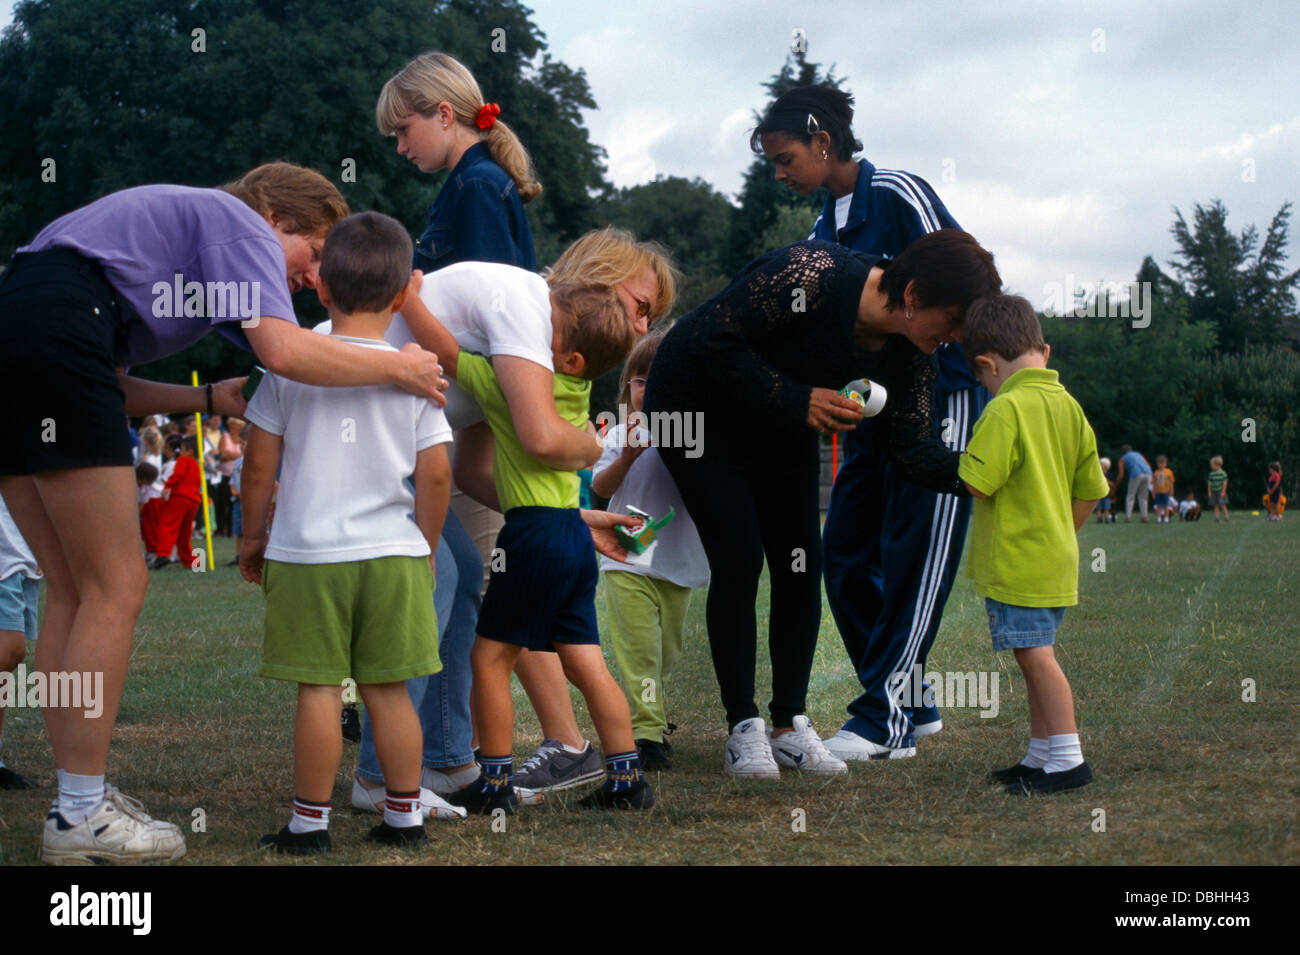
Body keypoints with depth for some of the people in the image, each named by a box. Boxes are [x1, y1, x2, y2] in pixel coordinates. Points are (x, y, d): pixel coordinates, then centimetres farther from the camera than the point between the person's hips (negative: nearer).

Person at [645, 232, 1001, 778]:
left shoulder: (910, 350, -14)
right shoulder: (810, 277, -35)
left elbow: (914, 446, -12)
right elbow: (714, 339, -31)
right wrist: (798, 400, -34)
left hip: (784, 429, 7)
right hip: (698, 407, -6)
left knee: (801, 564, -2)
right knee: (739, 561, -13)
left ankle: (791, 723, 8)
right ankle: (743, 728, -4)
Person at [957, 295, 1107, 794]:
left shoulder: (1006, 409, -17)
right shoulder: (1069, 405, 9)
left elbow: (976, 485, -20)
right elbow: (1090, 490, 13)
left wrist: (960, 459, 1)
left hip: (1016, 562, -9)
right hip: (1056, 558, 9)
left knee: (1035, 655, -5)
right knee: (1036, 656, 15)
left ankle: (1067, 760, -4)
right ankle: (1040, 756, 22)